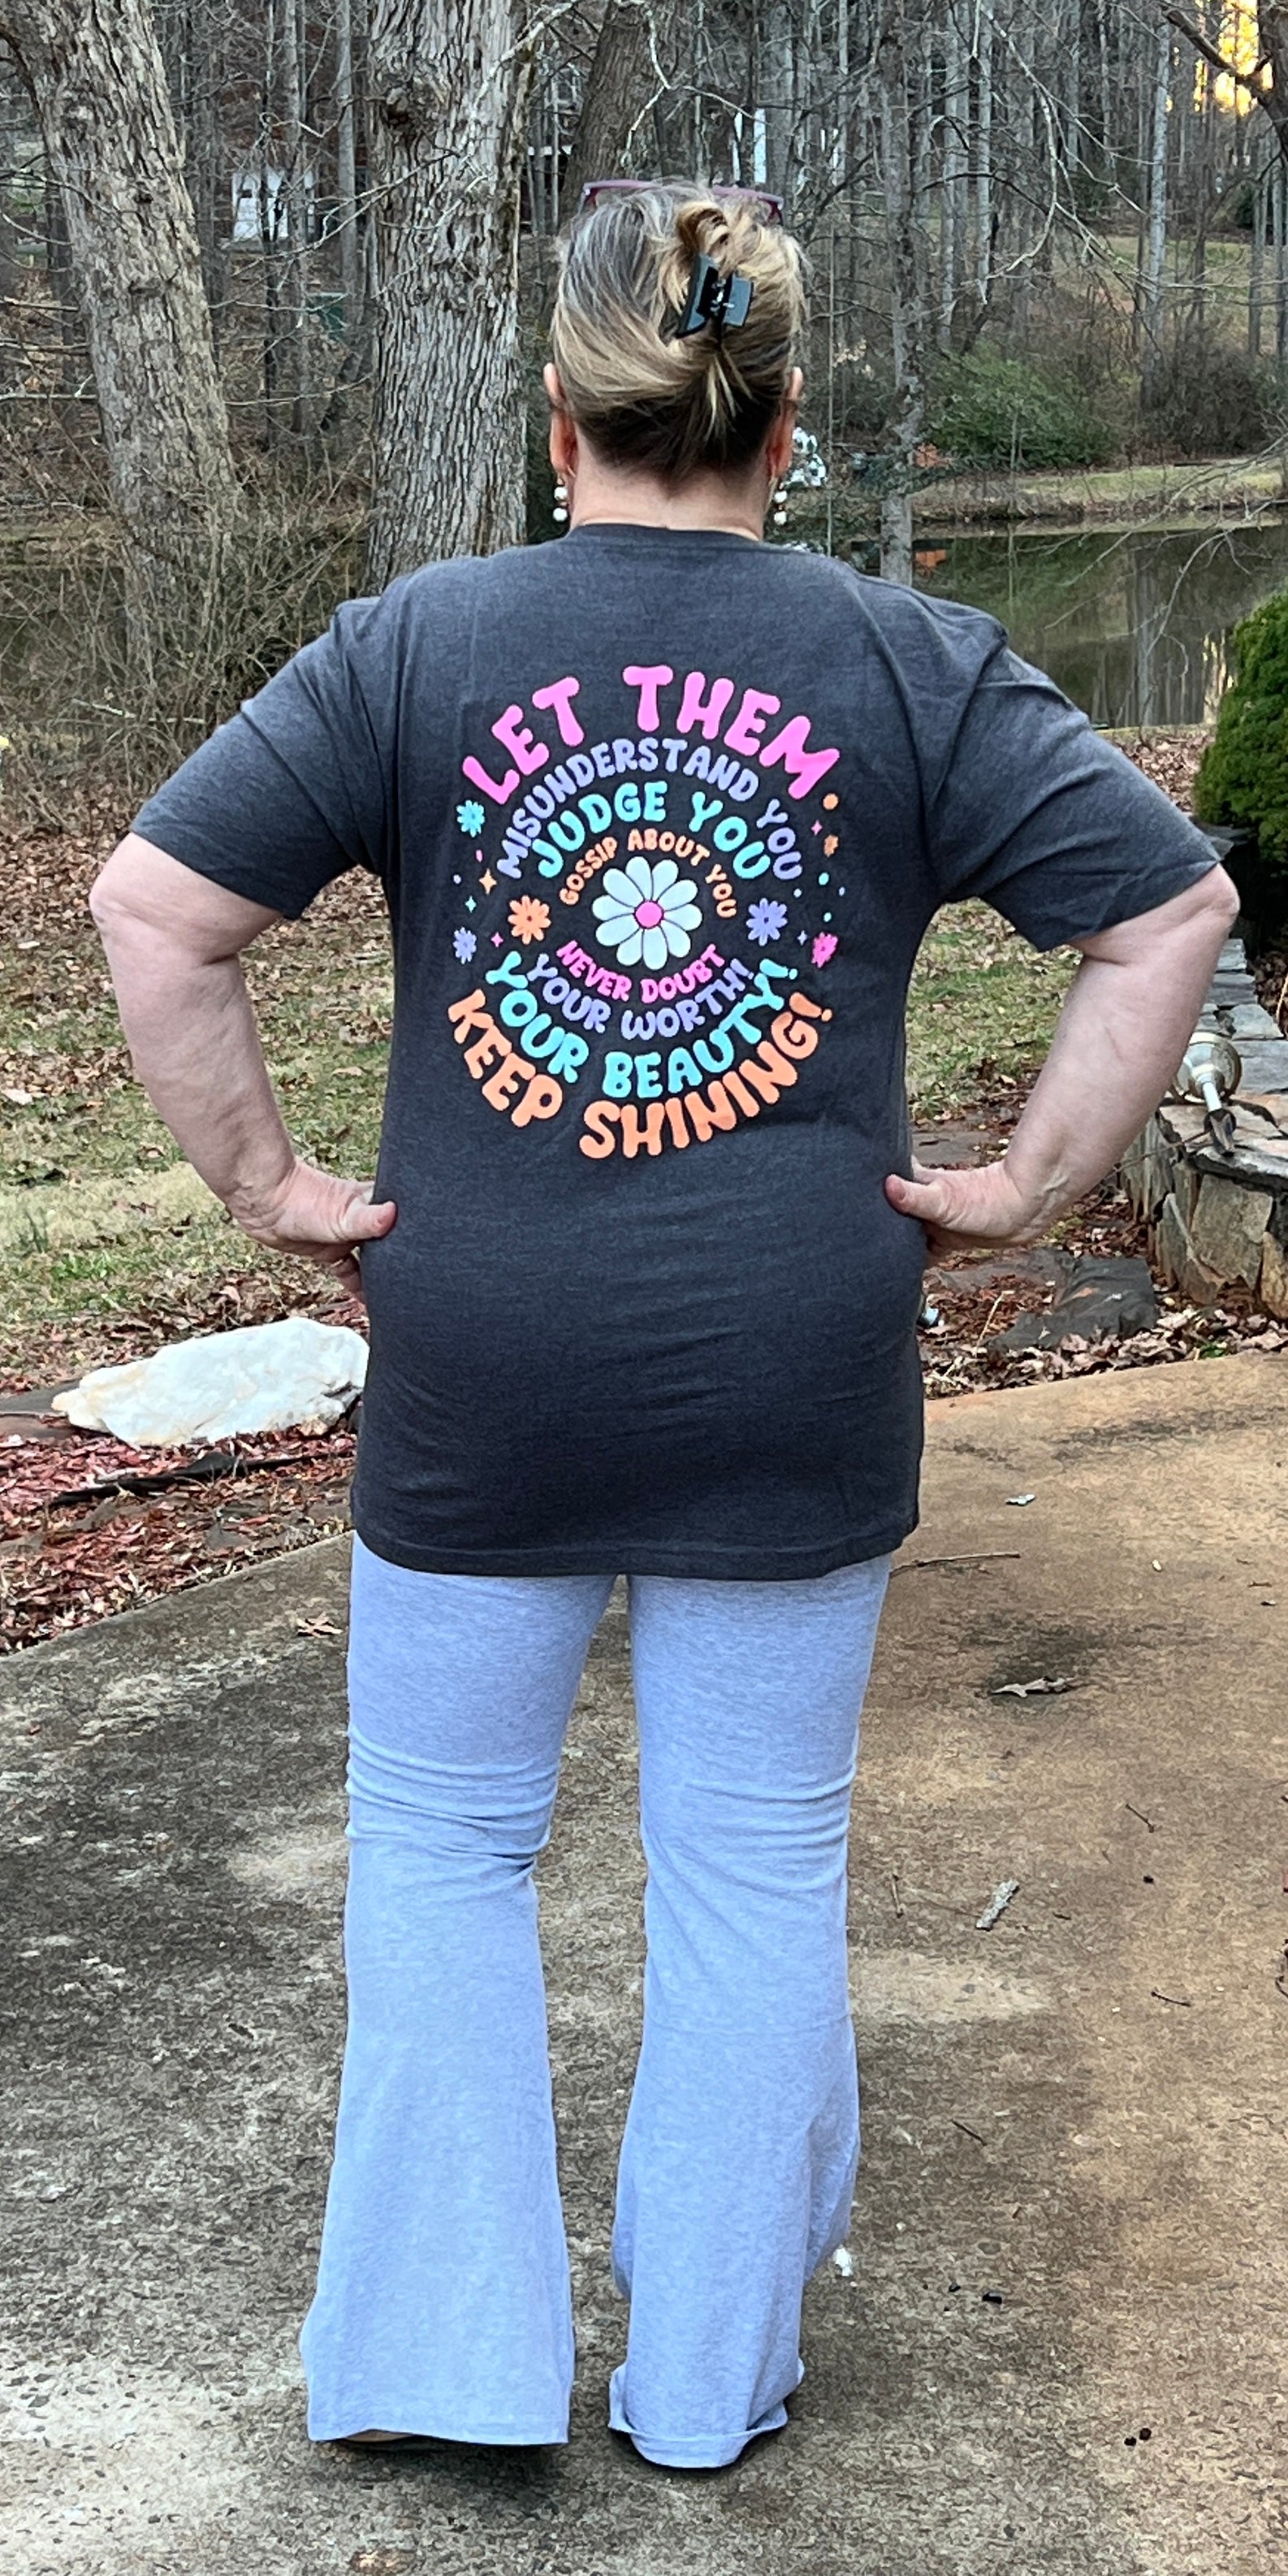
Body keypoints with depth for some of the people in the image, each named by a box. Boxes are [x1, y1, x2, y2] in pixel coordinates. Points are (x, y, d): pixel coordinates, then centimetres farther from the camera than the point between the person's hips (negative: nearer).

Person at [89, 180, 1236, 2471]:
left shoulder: (413, 647, -3)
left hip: (480, 1375, 0)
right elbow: (1172, 912, -3)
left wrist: (269, 1187, -2)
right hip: (798, 1389, 1)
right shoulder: (912, 668, -1)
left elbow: (152, 907, -9)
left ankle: (442, 2354, 24)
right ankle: (711, 2379, 28)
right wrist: (1031, 1184, 0)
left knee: (441, 1841, 17)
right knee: (756, 1863, 13)